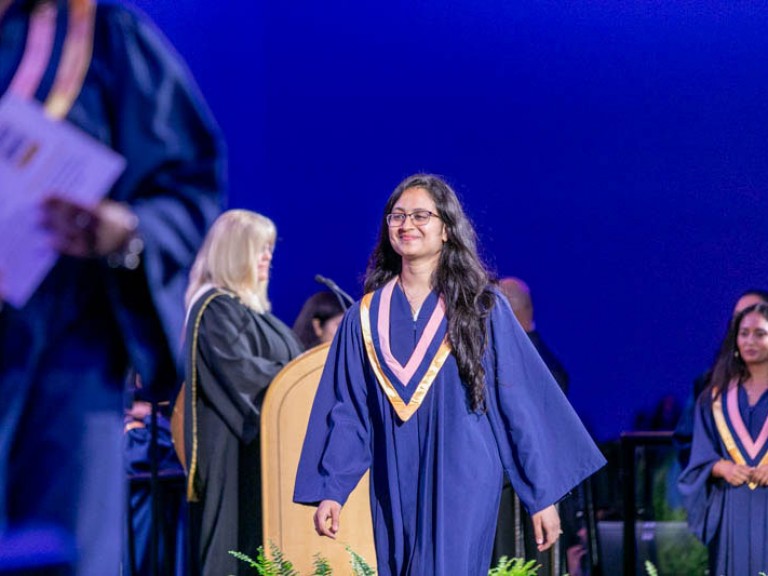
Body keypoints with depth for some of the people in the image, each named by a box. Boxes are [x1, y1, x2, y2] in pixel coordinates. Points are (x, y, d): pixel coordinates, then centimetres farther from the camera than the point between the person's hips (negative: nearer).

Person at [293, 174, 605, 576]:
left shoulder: (482, 309, 0)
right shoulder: (366, 317, 7)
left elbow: (521, 403, -1)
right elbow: (347, 413, 7)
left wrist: (542, 495, -2)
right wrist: (331, 491, -3)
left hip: (462, 486, -3)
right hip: (395, 491, 3)